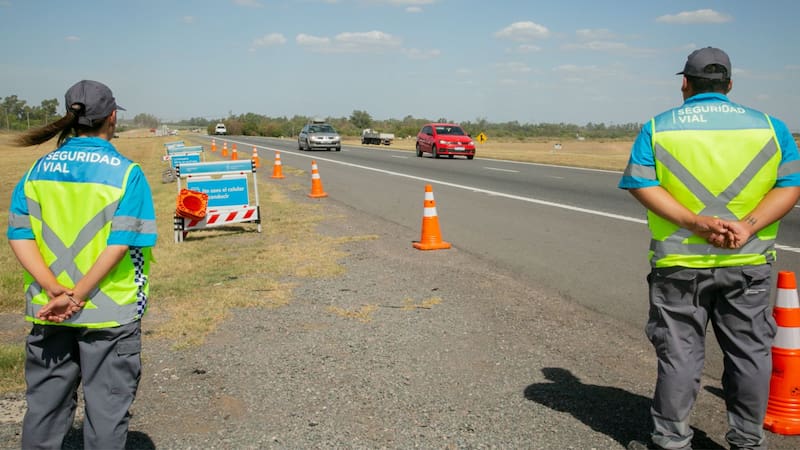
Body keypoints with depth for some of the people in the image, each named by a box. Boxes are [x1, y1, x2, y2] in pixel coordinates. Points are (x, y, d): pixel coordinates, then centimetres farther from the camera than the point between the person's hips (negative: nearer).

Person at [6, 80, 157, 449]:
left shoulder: (39, 169, 3)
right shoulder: (126, 173, -10)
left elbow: (19, 236, -4)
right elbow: (121, 243, -18)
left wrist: (56, 290, -13)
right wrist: (78, 295, -16)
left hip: (48, 312, 4)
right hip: (109, 314, -4)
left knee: (45, 403, 19)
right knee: (106, 408, 10)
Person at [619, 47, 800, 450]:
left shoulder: (659, 127, 1)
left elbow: (640, 183, -10)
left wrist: (695, 224, -16)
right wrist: (748, 227, -15)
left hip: (679, 261, -1)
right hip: (748, 261, 1)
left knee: (679, 352, 7)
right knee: (749, 351, 14)